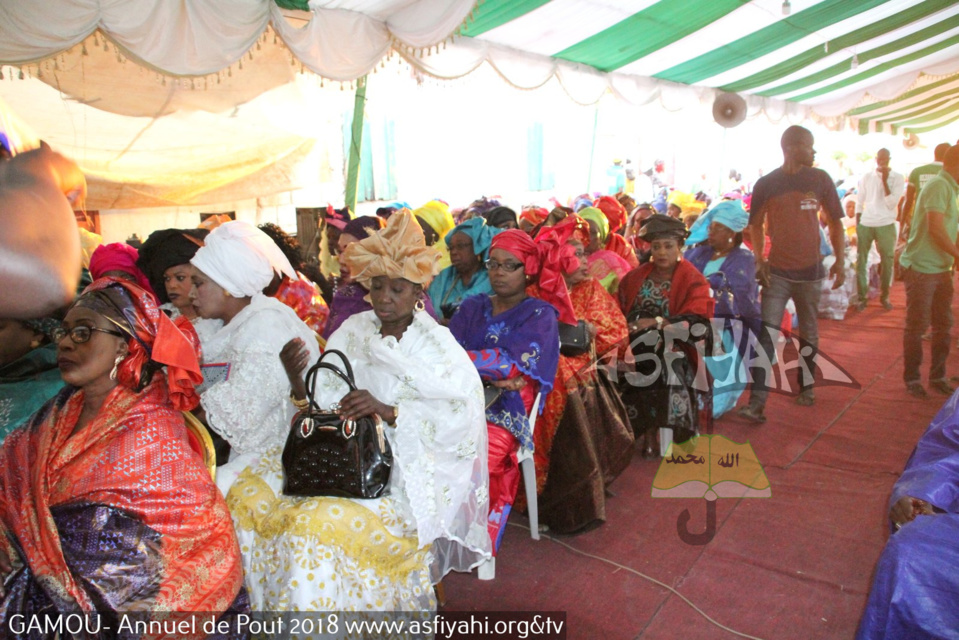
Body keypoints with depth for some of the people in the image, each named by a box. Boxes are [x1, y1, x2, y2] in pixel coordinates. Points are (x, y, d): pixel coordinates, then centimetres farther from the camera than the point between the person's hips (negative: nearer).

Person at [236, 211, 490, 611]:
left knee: (318, 521, -27)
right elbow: (324, 404, 4)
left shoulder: (437, 346, -6)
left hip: (403, 474, -5)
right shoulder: (353, 331, 7)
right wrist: (298, 381, -18)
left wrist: (388, 411, -30)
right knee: (248, 495, -10)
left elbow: (461, 416, -18)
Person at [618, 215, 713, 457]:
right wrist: (627, 327, -11)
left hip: (674, 345, -3)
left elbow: (698, 322, -13)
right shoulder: (637, 276, 13)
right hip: (637, 344, 3)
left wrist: (658, 322, -22)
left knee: (666, 365, -33)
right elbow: (620, 310, 9)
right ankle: (649, 431, -18)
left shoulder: (693, 280, 0)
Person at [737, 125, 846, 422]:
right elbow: (756, 224, 8)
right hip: (777, 271, -2)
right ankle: (757, 403, -10)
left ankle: (806, 385, 35)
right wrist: (759, 258, -4)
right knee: (766, 335, -9)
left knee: (809, 332, 14)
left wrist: (840, 261, 1)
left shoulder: (820, 179, 2)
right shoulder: (766, 184, -1)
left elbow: (835, 222, 8)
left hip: (810, 270, 2)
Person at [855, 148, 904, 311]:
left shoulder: (897, 178, 1)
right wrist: (857, 225, 4)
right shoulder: (866, 178, 7)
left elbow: (892, 203, -9)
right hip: (865, 224, 1)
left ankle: (884, 296, 17)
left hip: (886, 225, -1)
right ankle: (862, 296, 6)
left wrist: (885, 180, -11)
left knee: (887, 261, 4)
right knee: (861, 261, 0)